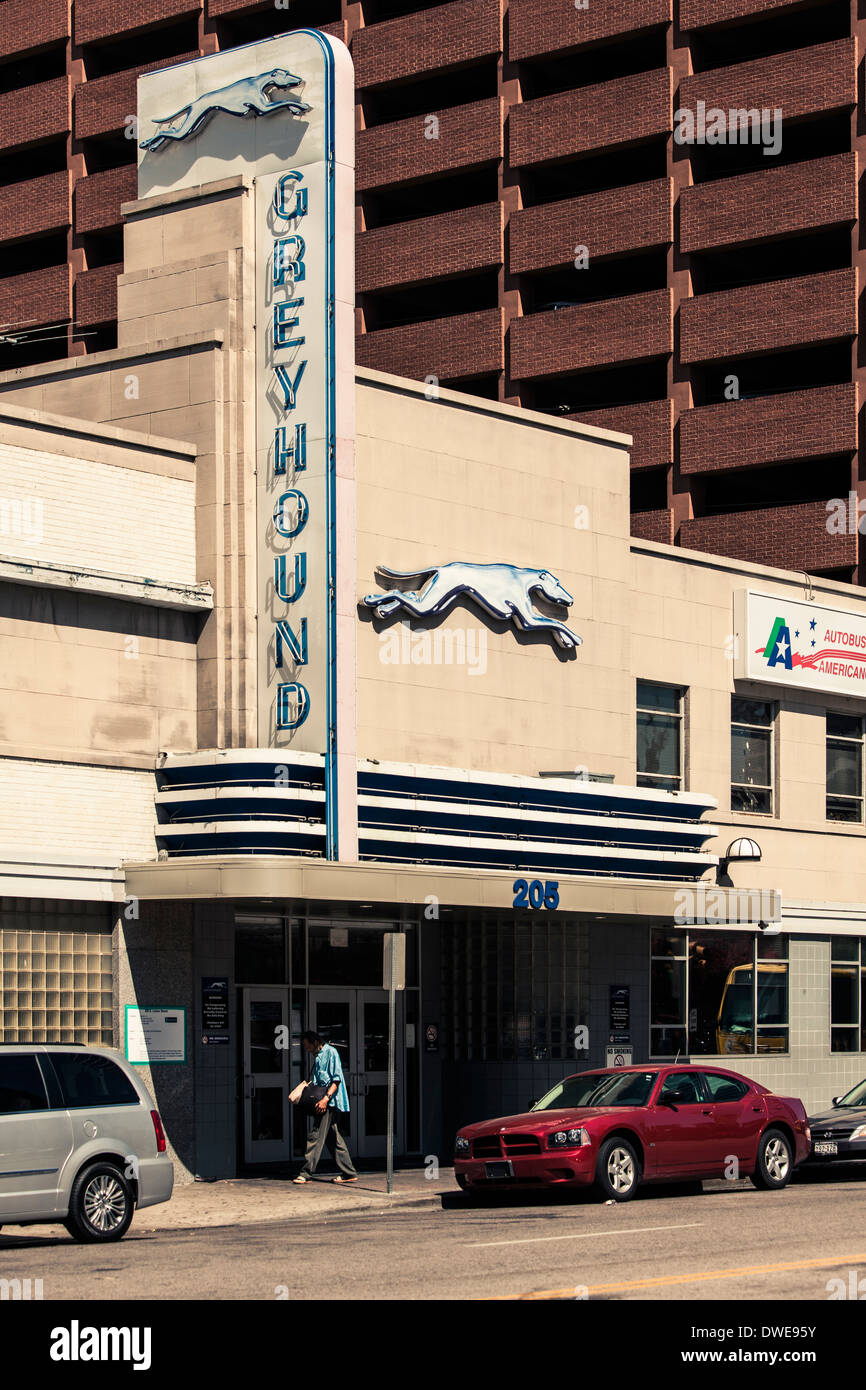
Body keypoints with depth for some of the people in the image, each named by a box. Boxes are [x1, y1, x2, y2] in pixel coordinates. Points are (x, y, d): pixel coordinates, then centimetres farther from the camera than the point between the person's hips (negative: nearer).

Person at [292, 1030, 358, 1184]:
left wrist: (326, 1098, -22)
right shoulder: (317, 1056, 21)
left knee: (316, 1136, -11)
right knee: (333, 1138, 9)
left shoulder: (330, 1052, -7)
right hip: (323, 1102, 10)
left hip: (330, 1102, -10)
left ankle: (306, 1173, -12)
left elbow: (336, 1079, -14)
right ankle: (349, 1173, 11)